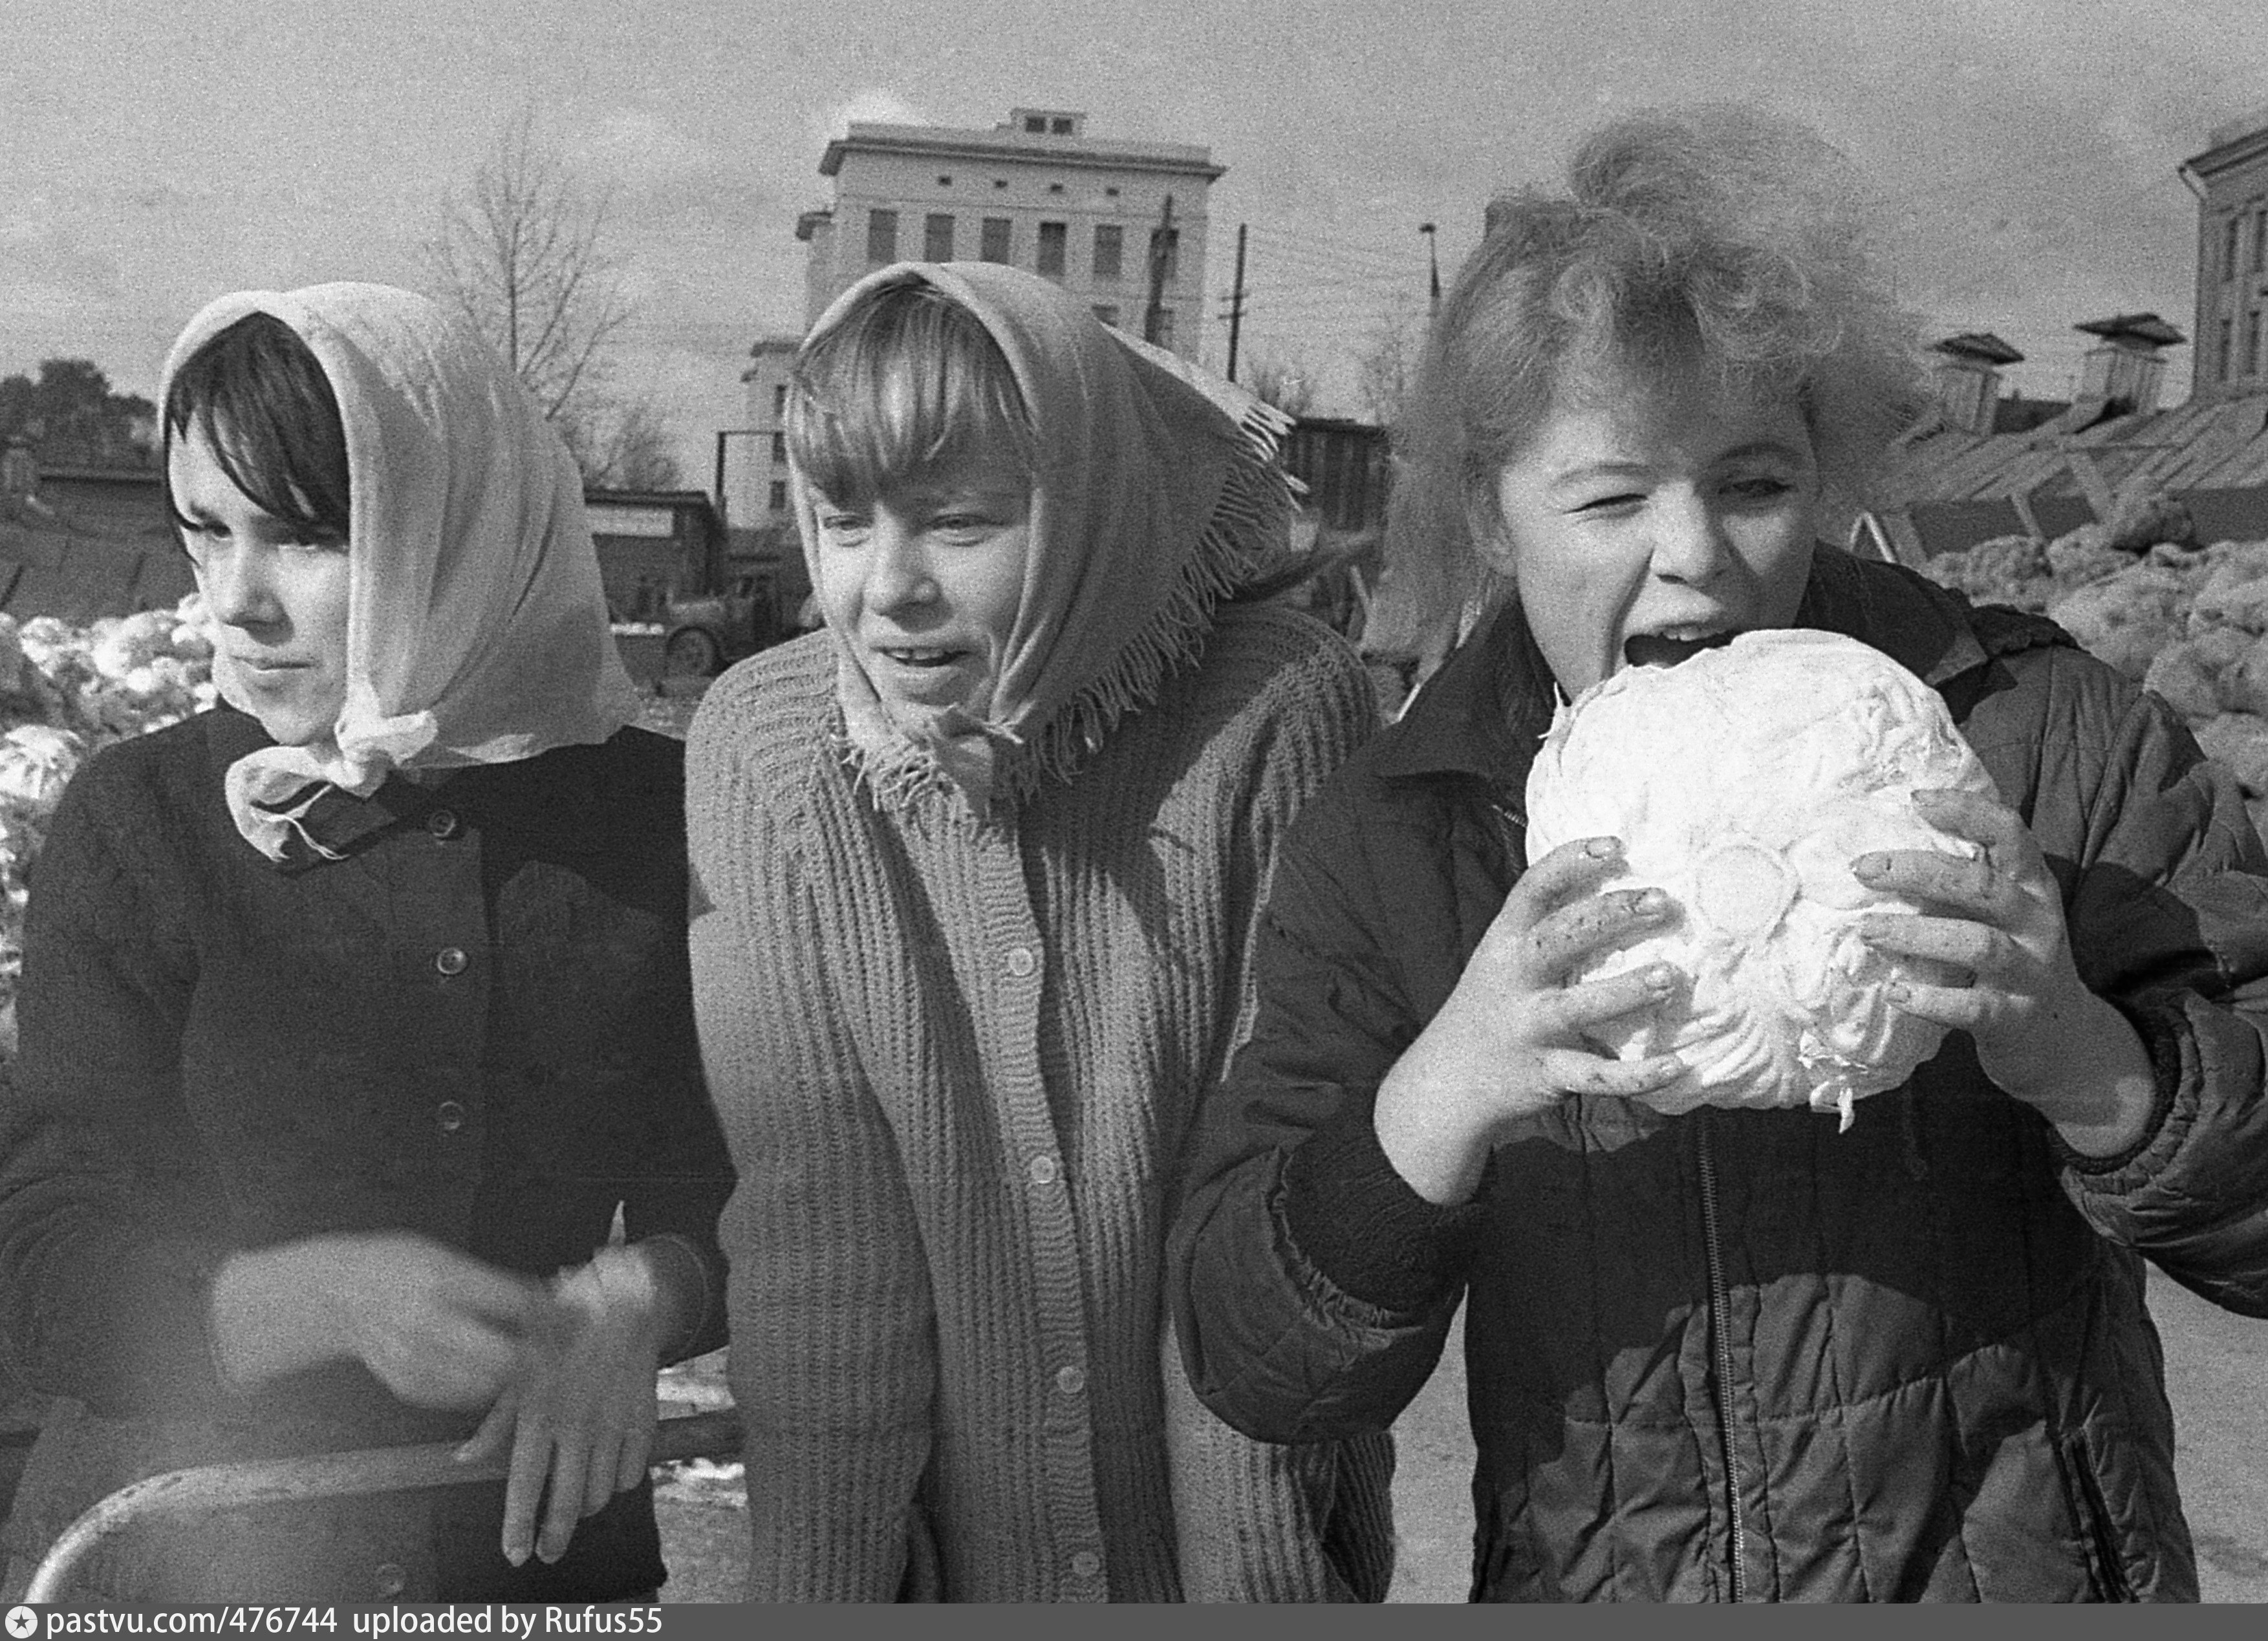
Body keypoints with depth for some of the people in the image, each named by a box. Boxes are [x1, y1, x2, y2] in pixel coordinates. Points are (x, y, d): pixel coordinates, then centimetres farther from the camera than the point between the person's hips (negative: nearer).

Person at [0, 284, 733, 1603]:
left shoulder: (656, 813, -8)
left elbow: (723, 1187, 0)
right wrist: (328, 1298, -31)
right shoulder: (139, 822, -10)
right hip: (170, 1567, 0)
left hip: (546, 1555, 1)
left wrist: (637, 1300, -22)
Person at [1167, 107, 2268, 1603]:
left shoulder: (2039, 739, -13)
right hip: (1588, 1585, 1)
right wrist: (1436, 1103, -33)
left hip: (2024, 1574, 0)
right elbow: (1254, 1372, -15)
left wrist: (2093, 1065, -34)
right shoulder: (1387, 843, -11)